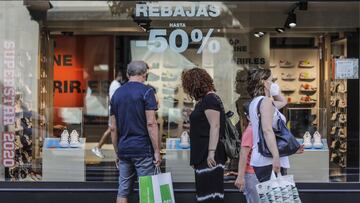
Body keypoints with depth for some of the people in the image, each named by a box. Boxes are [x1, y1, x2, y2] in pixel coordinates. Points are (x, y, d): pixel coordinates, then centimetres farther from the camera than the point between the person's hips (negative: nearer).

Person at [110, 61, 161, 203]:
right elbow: (151, 123, -14)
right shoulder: (146, 91, -7)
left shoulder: (117, 94, 11)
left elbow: (113, 128, 11)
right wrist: (157, 151, -10)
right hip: (143, 149, -6)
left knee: (123, 191, 8)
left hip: (124, 150, 6)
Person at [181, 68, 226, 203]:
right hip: (203, 155, 10)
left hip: (209, 156, -10)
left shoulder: (209, 99, -11)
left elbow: (215, 126, -20)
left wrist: (211, 152, -25)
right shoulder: (204, 100, 19)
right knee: (205, 191, 11)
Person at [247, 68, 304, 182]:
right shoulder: (265, 101, -9)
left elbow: (283, 101, 40)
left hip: (261, 160, 10)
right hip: (269, 161, -10)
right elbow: (267, 130, -21)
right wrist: (276, 157, -28)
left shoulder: (255, 102, 21)